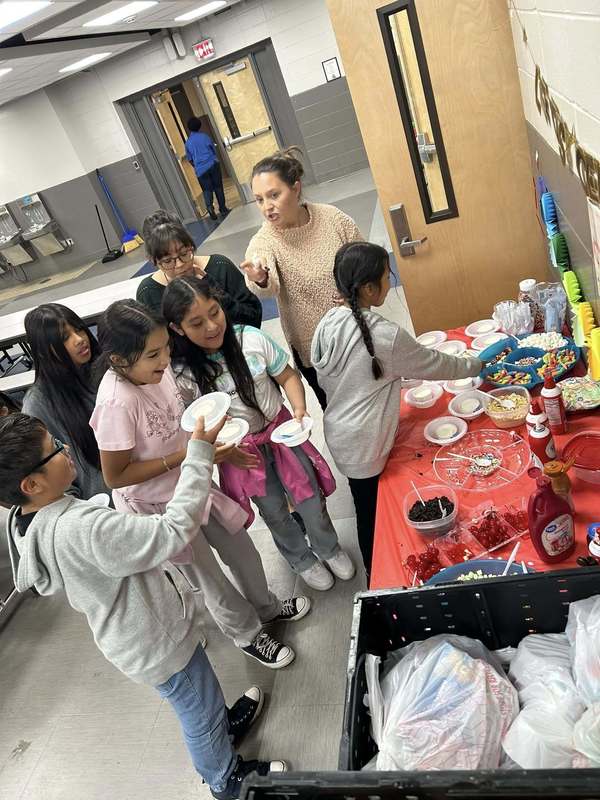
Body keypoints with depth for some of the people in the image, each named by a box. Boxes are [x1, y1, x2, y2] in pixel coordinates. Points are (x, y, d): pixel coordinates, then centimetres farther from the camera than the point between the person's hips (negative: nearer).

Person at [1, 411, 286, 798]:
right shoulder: (81, 528, -41)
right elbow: (176, 530, -39)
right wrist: (200, 452, -35)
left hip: (127, 635, 8)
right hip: (156, 645, -8)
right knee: (200, 716, 21)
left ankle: (224, 723, 61)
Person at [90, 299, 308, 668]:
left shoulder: (158, 369, -14)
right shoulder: (116, 403, -34)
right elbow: (116, 476, -24)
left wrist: (222, 447, -6)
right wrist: (184, 456, -27)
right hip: (156, 507, -6)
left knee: (242, 551, 22)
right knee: (209, 577, 16)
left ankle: (267, 607, 53)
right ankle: (248, 635, 45)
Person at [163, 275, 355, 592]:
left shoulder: (250, 338, -18)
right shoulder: (182, 374, -21)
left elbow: (287, 376, -6)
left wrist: (299, 408, -22)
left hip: (281, 430, 1)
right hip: (240, 450, -1)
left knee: (310, 498, 14)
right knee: (275, 512, 17)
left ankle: (328, 548, 47)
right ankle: (302, 559, 49)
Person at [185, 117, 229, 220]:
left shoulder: (188, 143, 6)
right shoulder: (204, 136, 2)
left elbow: (190, 159, 11)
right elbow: (214, 149, 10)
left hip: (200, 170, 1)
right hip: (213, 165, 0)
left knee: (207, 189, 2)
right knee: (218, 187, 8)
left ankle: (209, 205, -24)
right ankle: (223, 209, 10)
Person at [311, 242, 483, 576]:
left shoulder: (328, 323, -3)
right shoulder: (386, 335, -23)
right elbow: (437, 365, -9)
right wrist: (479, 364, 8)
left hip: (338, 433, 7)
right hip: (364, 447, -7)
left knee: (368, 507, 24)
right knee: (373, 514, 13)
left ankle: (376, 573, 44)